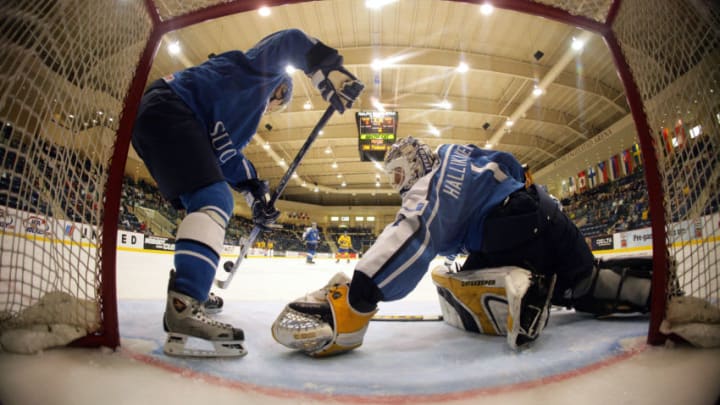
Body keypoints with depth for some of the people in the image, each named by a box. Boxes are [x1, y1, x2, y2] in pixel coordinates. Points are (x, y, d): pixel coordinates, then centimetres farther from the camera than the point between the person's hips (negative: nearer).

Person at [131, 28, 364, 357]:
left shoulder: (241, 114, 30)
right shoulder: (262, 67, 12)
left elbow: (227, 153, 20)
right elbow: (290, 42, -3)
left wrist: (255, 192, 11)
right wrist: (328, 69, -11)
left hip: (156, 120, 10)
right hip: (168, 110, -10)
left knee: (206, 205, 16)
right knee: (214, 201, -23)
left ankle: (186, 292, 27)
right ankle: (184, 305, -36)